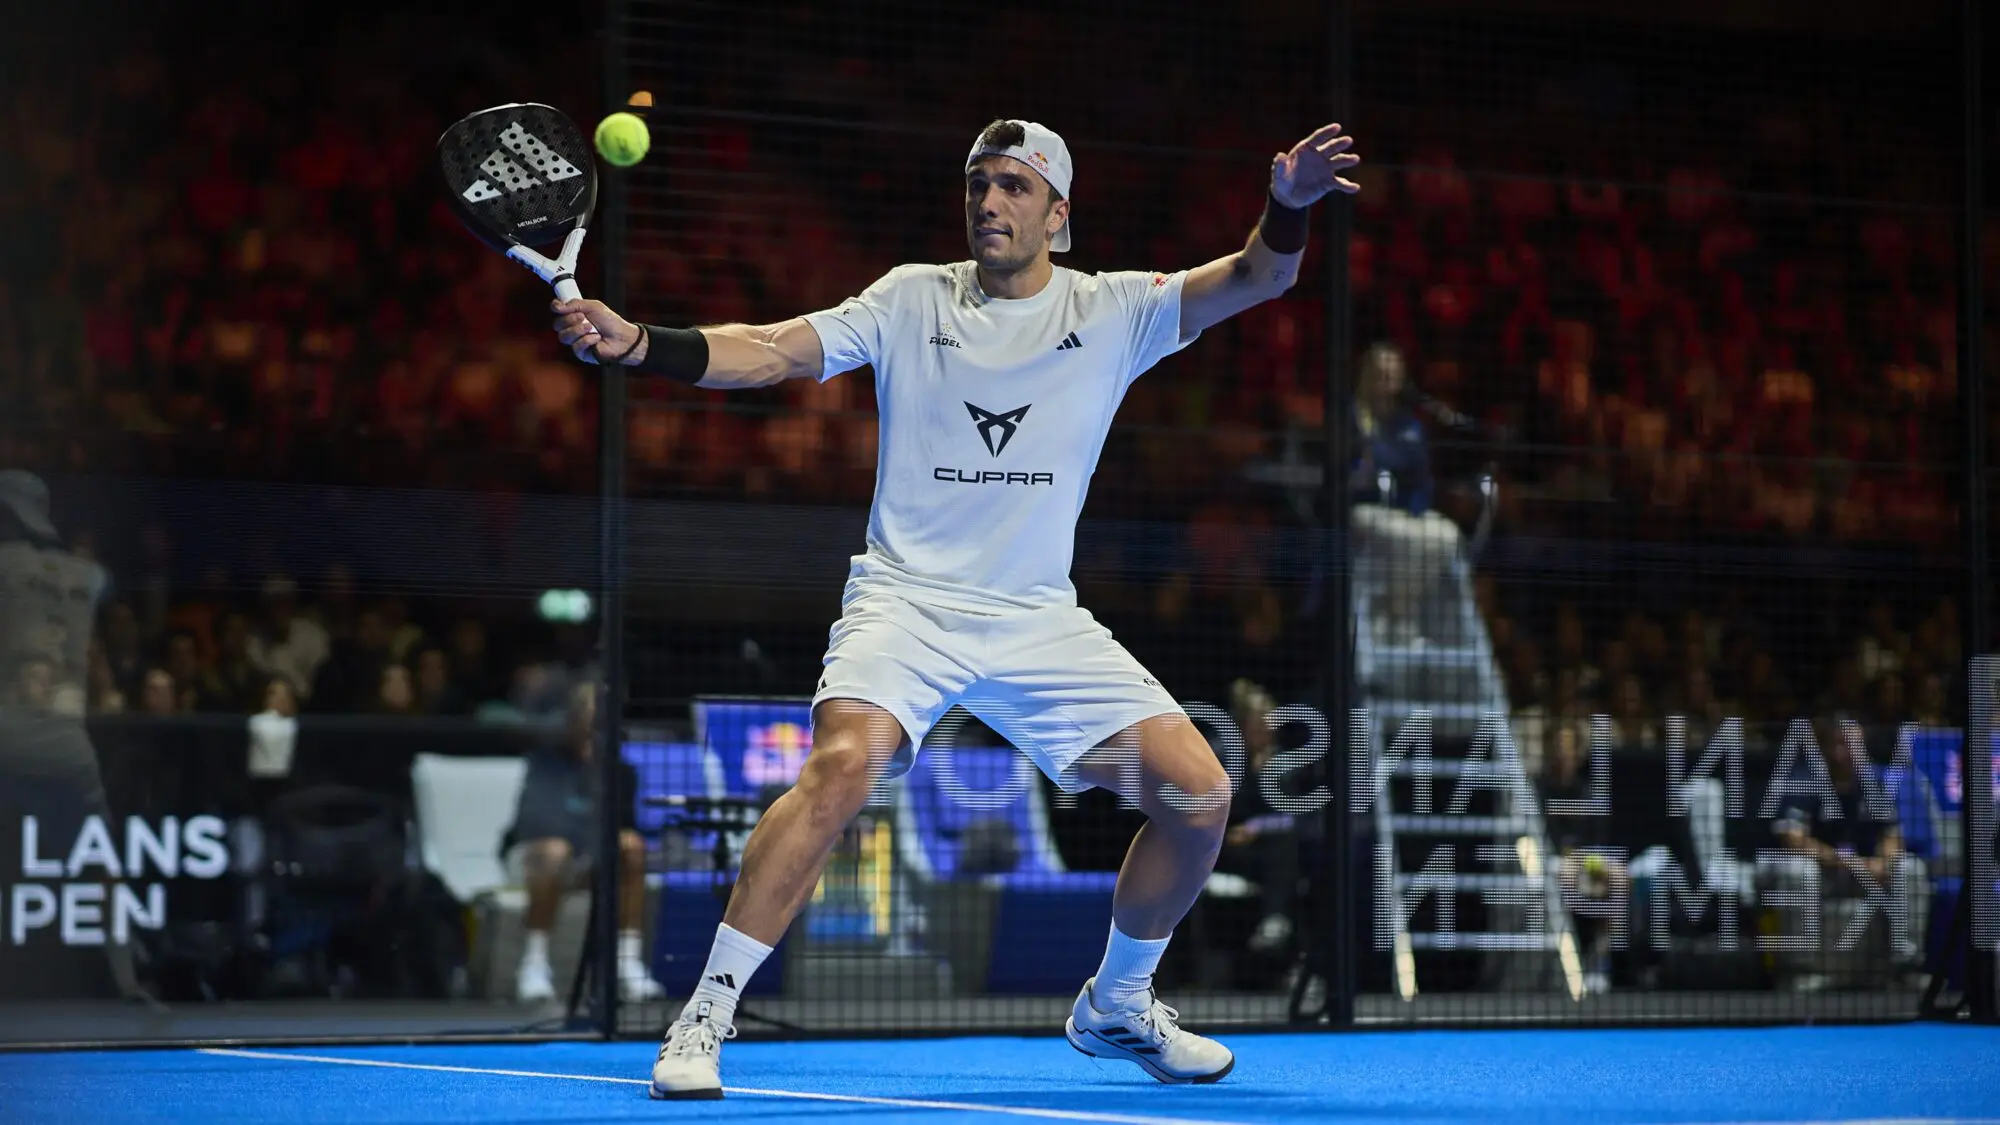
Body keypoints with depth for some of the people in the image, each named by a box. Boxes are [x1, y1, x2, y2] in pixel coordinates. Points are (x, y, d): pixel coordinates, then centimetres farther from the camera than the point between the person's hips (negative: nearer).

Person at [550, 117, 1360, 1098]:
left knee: (1198, 795, -5)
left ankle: (1115, 1006, 20)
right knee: (843, 765, -30)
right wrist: (636, 345, -22)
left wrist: (1287, 206, -28)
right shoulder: (912, 300, 2)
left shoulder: (1112, 310, 4)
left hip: (1040, 620, 3)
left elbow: (1256, 279, -6)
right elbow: (768, 353, -6)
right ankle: (704, 1018, -23)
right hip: (906, 601, -3)